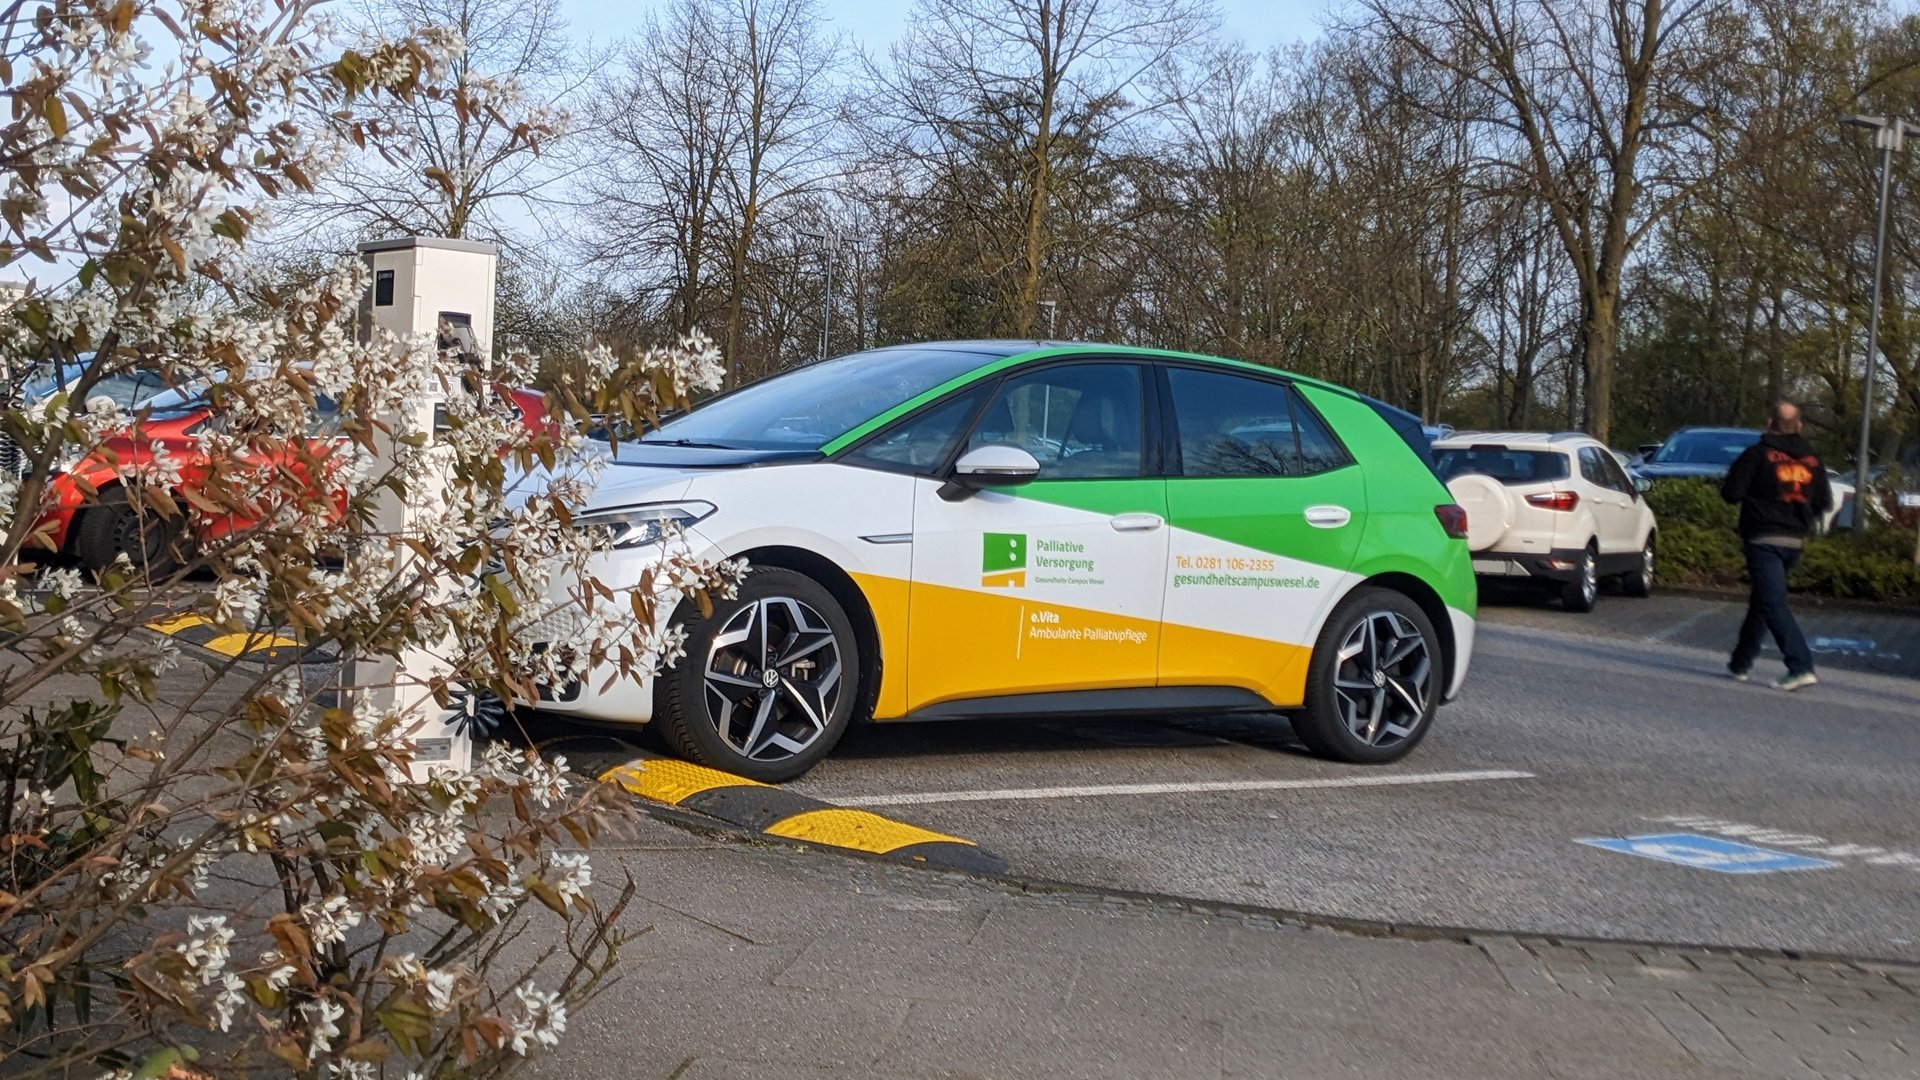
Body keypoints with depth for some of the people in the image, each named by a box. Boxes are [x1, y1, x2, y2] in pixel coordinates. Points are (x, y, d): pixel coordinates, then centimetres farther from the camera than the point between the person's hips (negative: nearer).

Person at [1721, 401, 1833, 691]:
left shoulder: (1758, 454, -9)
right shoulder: (1812, 460, 8)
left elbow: (1731, 492, -11)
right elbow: (1824, 502, 12)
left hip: (1763, 539, -6)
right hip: (1795, 541, 6)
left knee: (1773, 604, -10)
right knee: (1761, 601, 18)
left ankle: (1801, 666, -21)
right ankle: (1742, 661, 26)